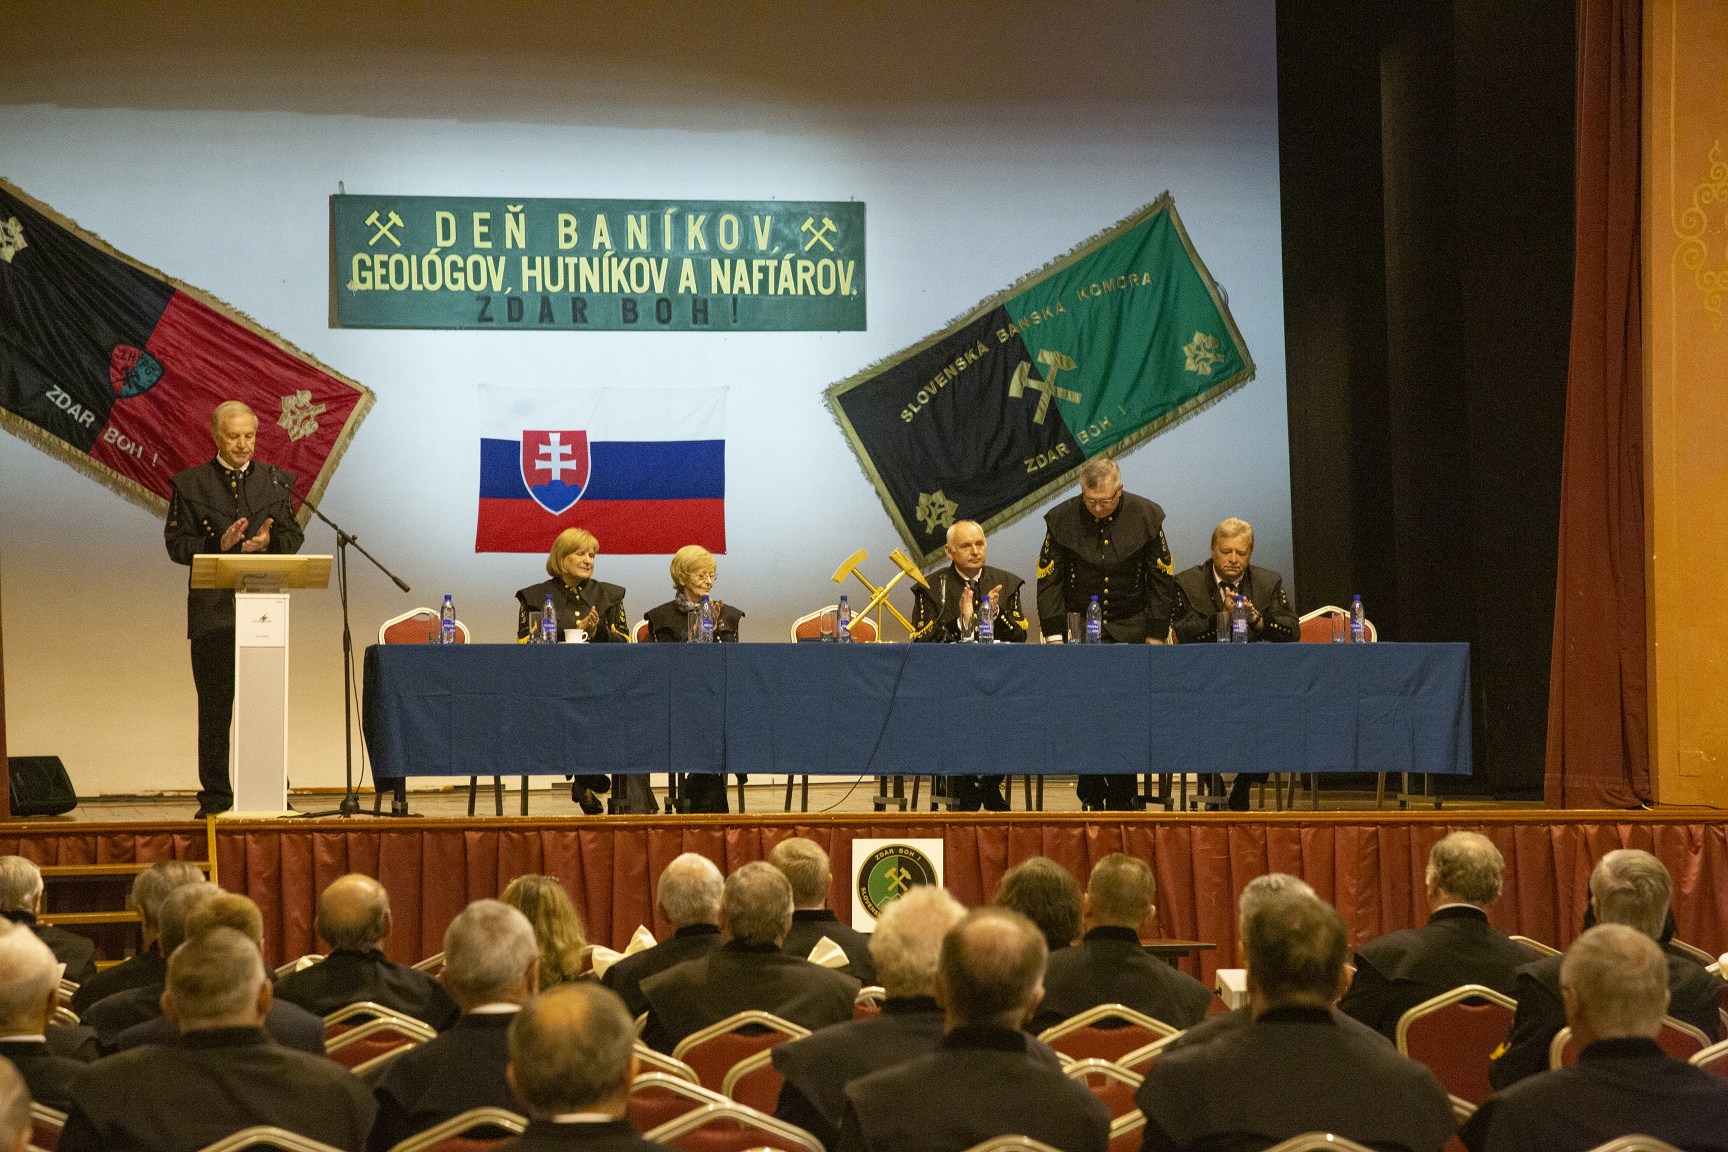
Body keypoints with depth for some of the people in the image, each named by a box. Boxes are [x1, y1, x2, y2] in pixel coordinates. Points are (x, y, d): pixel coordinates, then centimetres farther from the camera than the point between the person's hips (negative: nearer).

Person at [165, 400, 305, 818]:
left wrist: (268, 541, -12)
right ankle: (215, 794, 6)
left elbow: (294, 539, 9)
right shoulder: (191, 484, 5)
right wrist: (220, 544, -15)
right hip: (213, 608, -1)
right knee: (214, 705, 1)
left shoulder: (275, 481, 11)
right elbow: (177, 544, 1)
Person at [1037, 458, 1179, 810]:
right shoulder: (1061, 518, -5)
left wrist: (1155, 636, -3)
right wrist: (1054, 636, -7)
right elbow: (1049, 580, 0)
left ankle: (1120, 799, 0)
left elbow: (1161, 580, 2)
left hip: (1129, 627, 0)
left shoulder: (1145, 516, -5)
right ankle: (1091, 796, 2)